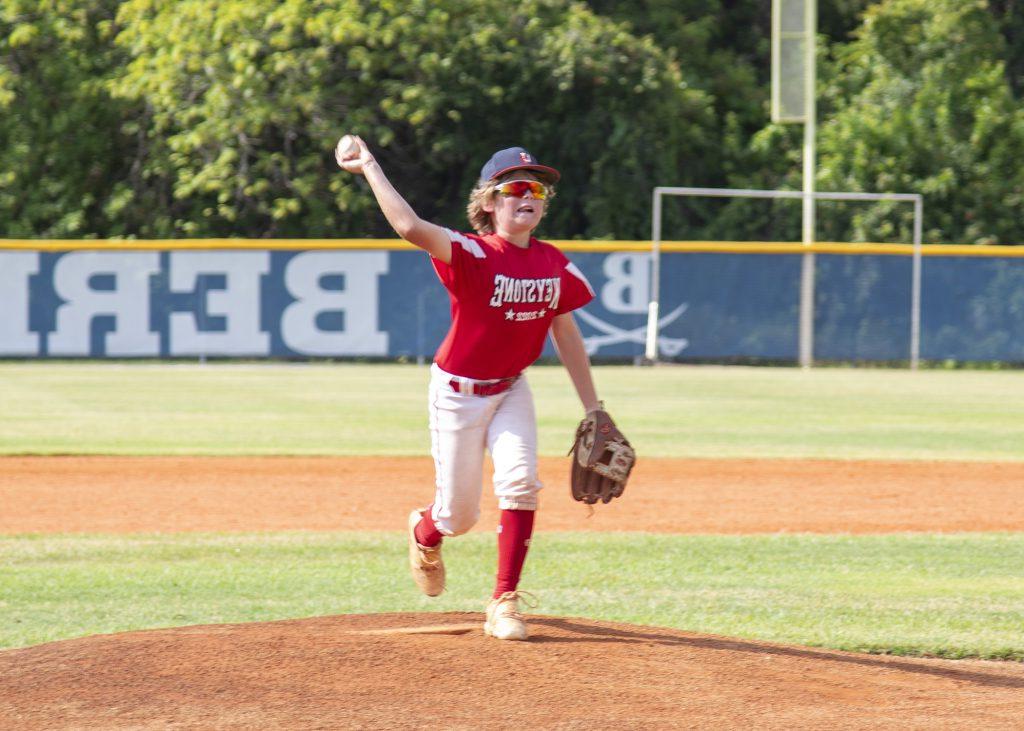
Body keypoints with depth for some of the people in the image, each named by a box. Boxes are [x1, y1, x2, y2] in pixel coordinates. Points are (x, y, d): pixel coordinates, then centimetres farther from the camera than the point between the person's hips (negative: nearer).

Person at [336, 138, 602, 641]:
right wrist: (368, 166, -39)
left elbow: (566, 336, 7)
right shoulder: (472, 256, -22)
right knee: (458, 514, 4)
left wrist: (592, 409, 8)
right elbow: (409, 227, -40)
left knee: (520, 480, -19)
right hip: (458, 392, -4)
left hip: (511, 390, 4)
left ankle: (505, 601, -9)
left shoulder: (554, 265, -4)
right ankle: (425, 534, 45)